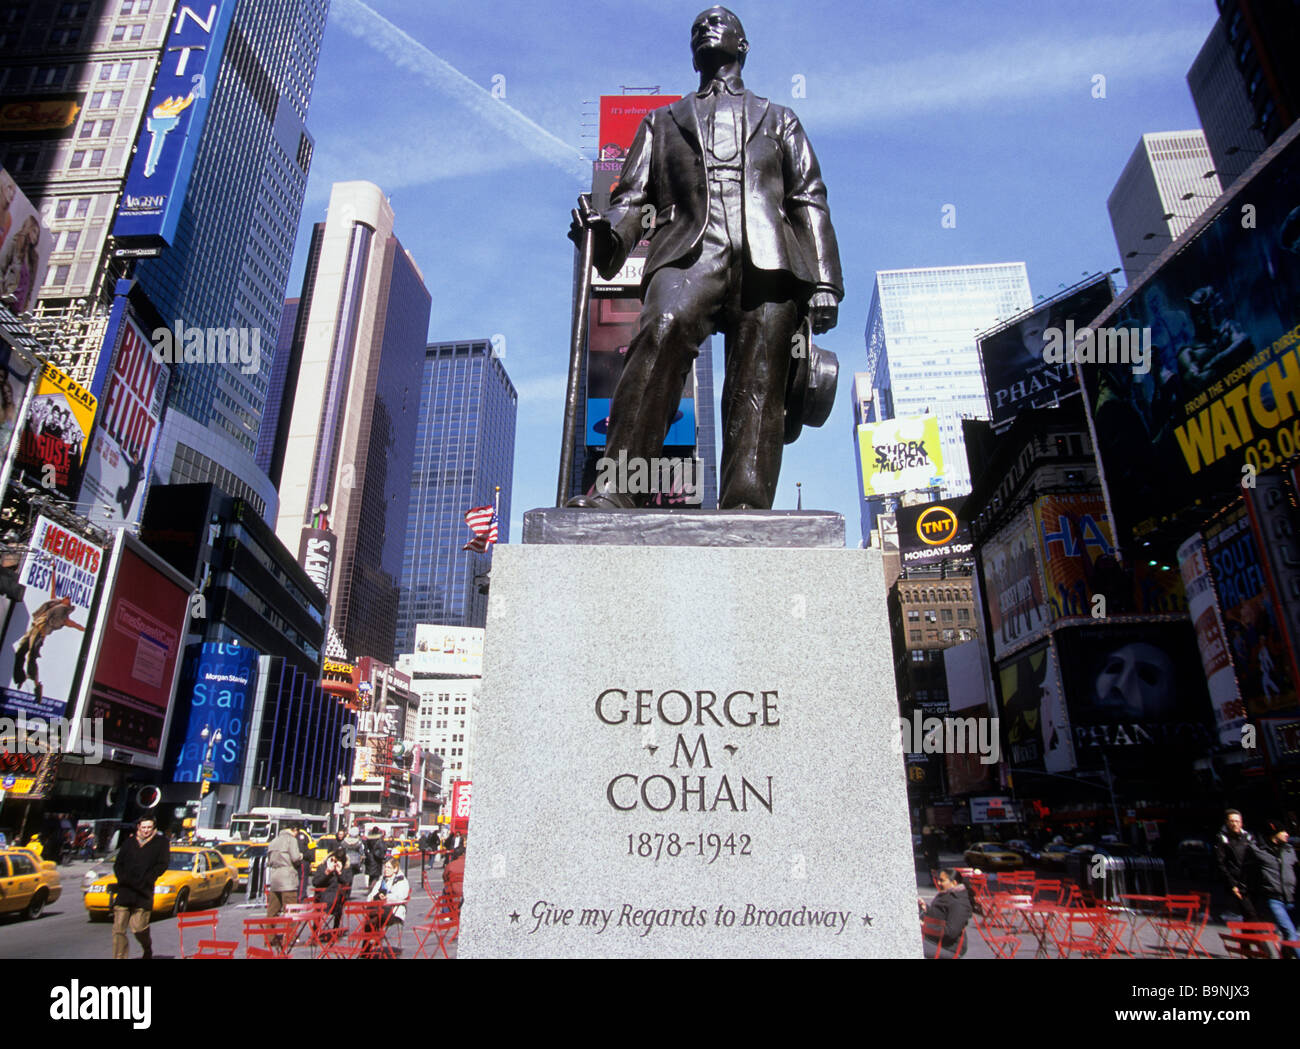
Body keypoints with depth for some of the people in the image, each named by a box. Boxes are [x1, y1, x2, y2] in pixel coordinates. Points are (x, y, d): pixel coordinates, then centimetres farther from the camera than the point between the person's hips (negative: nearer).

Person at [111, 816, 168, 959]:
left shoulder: (161, 842, 10)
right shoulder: (129, 843, 18)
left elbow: (161, 865, 2)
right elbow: (118, 864, 14)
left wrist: (144, 881, -9)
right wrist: (123, 879, -5)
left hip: (144, 893, -3)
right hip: (124, 890, 3)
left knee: (138, 927, -8)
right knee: (118, 929, -4)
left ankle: (148, 950, 19)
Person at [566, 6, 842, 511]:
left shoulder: (780, 122, 33)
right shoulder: (661, 122, 33)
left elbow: (811, 203, 20)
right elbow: (633, 197, 19)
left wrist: (824, 283, 3)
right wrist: (606, 230, -6)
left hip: (767, 260, 2)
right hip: (690, 251, -1)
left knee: (758, 389, -15)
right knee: (661, 332, -32)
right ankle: (615, 489, -42)